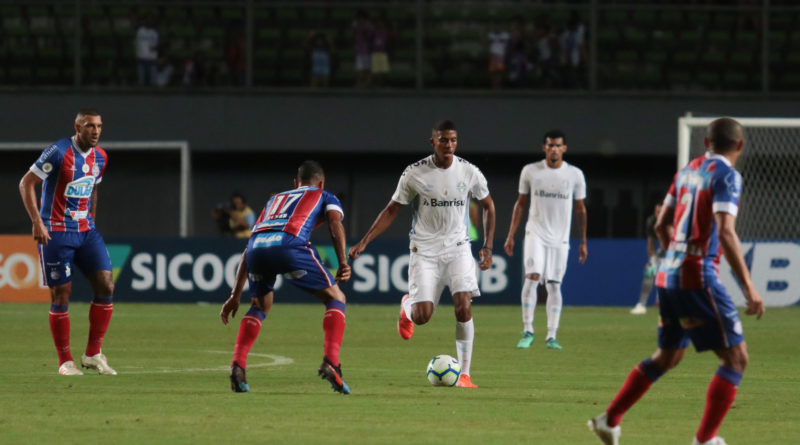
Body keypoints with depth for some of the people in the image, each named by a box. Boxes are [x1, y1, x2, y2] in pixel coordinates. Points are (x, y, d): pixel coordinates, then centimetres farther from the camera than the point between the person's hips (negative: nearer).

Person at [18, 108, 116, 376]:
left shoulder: (100, 158, 8)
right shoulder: (58, 152, -13)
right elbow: (26, 183, -11)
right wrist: (37, 222, -17)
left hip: (86, 231, 6)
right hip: (56, 233, -6)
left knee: (106, 286, -7)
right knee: (61, 295, -3)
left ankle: (93, 354, 4)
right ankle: (65, 361, 7)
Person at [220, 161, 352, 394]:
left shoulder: (275, 199, 42)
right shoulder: (324, 197, 31)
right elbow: (335, 222, 7)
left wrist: (235, 296, 41)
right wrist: (343, 263, -1)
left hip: (257, 245, 4)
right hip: (289, 243, -4)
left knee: (260, 307, 29)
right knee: (336, 298, 13)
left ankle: (237, 365, 12)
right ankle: (330, 363, -5)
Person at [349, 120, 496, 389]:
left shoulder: (469, 172, -2)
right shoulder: (415, 173, -6)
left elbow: (488, 206, 13)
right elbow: (392, 210, 2)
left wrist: (487, 248, 7)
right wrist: (364, 242, -5)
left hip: (457, 248, 1)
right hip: (424, 250, -1)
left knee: (464, 306, -18)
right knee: (422, 315, -12)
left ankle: (464, 374, -8)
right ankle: (407, 306, 29)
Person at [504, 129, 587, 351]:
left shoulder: (575, 174, 2)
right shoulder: (530, 171, 2)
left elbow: (580, 209, 9)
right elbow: (521, 203, 9)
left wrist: (583, 242, 8)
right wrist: (511, 235, 5)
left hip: (560, 238, 1)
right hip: (535, 233, -1)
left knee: (554, 285, 1)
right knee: (532, 276, -17)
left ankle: (551, 336, 5)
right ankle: (527, 331, -13)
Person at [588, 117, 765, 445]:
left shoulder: (688, 170, 14)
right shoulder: (727, 176, -10)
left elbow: (662, 226, 20)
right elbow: (726, 233, -21)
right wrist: (748, 287, -21)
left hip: (668, 274, 8)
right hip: (698, 277, -8)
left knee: (668, 356, 23)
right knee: (736, 357, -3)